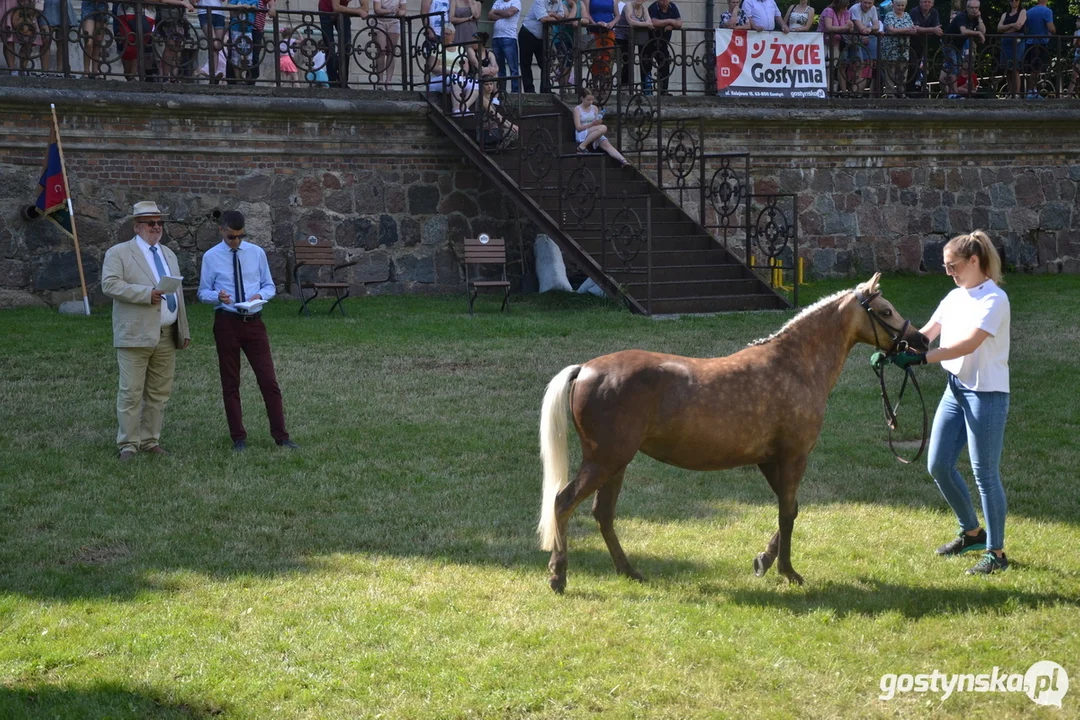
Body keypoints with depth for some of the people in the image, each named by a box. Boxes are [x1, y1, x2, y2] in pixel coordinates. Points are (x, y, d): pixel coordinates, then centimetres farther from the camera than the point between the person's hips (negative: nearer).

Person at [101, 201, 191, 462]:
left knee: (159, 392, 7)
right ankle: (128, 445, 0)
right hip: (135, 335, -6)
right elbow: (109, 284, -15)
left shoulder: (169, 255, 21)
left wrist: (184, 330, 18)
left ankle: (150, 440, 14)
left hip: (167, 337, 6)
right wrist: (145, 293, -21)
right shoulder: (118, 253, 0)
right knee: (131, 393, -6)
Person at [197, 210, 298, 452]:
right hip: (226, 322, -1)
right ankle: (238, 438, 15)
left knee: (269, 380, -2)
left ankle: (281, 436, 4)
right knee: (230, 384, 6)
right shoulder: (211, 257, -1)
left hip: (254, 322, 1)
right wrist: (218, 295, -18)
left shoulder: (257, 253, 3)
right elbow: (203, 292, 5)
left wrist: (260, 295, -13)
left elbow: (270, 286, 10)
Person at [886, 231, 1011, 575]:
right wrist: (896, 349, -12)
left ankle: (996, 552, 9)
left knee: (985, 473, -3)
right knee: (938, 466, 10)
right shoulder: (955, 297, 9)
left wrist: (921, 358, -34)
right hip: (956, 389, 8)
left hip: (986, 394, -8)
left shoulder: (994, 299, -15)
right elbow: (927, 332, 6)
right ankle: (972, 532, 29)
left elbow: (970, 343, -27)